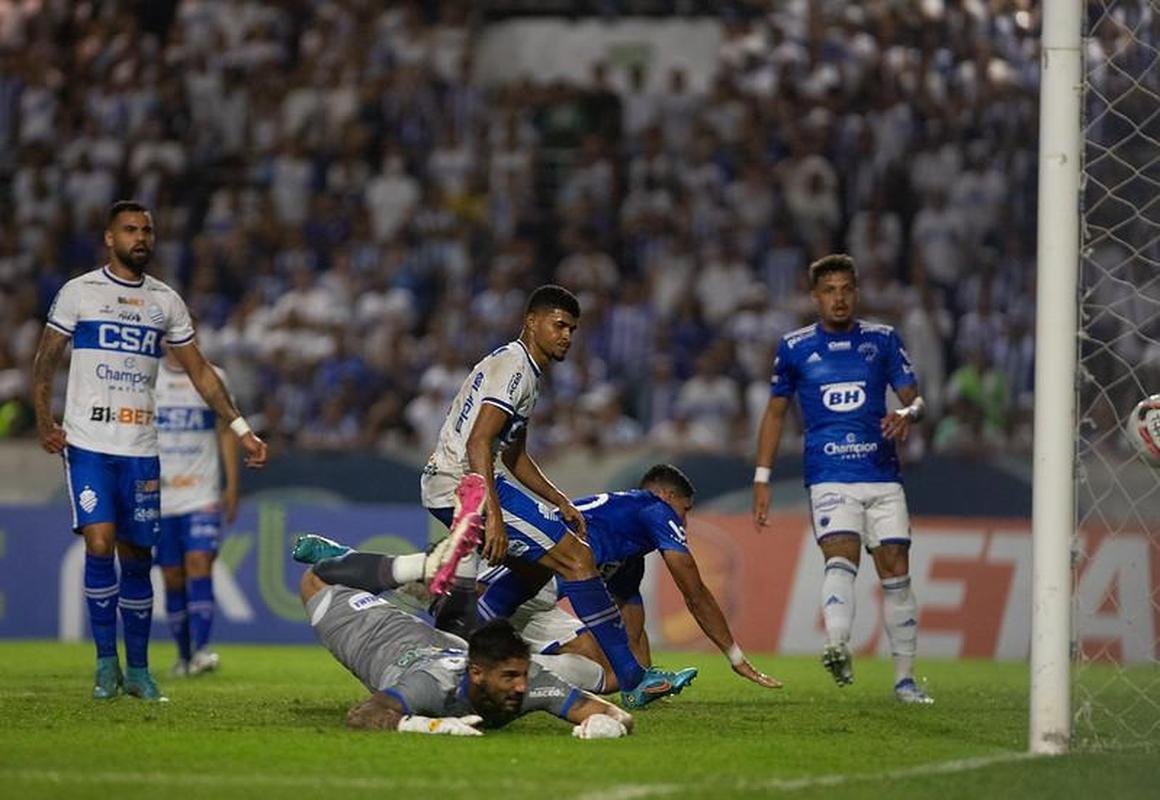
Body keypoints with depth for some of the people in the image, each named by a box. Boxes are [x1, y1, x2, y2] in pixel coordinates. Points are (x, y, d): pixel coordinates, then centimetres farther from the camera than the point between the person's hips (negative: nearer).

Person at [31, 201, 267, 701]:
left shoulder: (166, 301, 11)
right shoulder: (79, 292, 2)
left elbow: (199, 371, 14)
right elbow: (45, 362, 6)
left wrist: (241, 430, 6)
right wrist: (44, 422, -9)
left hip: (140, 449, 3)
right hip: (87, 445, -3)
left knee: (137, 558, 5)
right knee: (99, 544, -16)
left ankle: (137, 669, 15)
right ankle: (106, 661, -4)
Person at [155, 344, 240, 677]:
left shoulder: (213, 377, 6)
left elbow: (226, 432, 9)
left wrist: (232, 486, 3)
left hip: (203, 495, -1)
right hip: (160, 496, 1)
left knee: (200, 565, -16)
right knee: (172, 577, 4)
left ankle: (201, 650, -20)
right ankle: (183, 655, 14)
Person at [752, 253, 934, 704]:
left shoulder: (883, 340, 9)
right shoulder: (794, 348, 7)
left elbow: (913, 396, 8)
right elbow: (775, 413, 14)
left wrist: (907, 414, -17)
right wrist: (761, 480, 9)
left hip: (882, 474, 2)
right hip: (829, 476, -2)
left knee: (896, 570, 0)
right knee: (841, 555, -25)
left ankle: (904, 678, 9)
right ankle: (837, 648, -46)